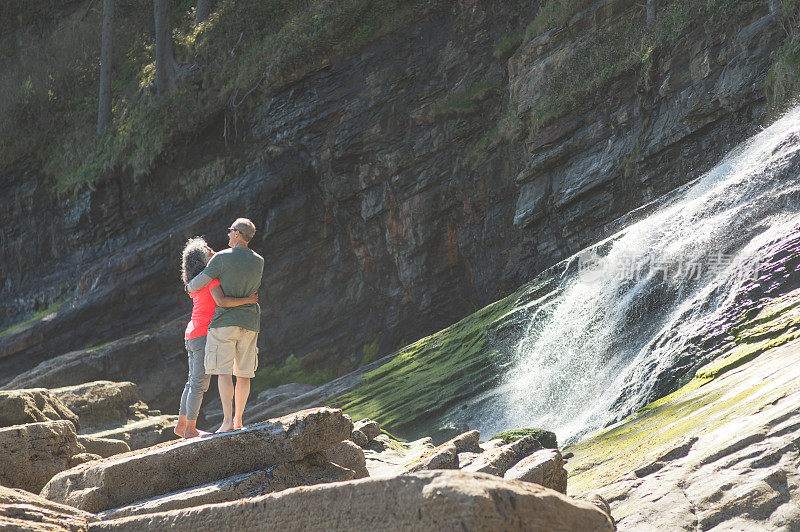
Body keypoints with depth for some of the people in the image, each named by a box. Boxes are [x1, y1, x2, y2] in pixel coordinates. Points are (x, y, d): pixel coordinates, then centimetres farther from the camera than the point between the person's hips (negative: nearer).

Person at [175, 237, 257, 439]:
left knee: (193, 382, 16)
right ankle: (190, 429, -4)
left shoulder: (198, 280, 14)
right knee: (200, 384, -6)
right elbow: (221, 301, -27)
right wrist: (247, 300, -17)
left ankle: (181, 425, 19)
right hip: (204, 335, -9)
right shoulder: (211, 278, -13)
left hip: (192, 335, 9)